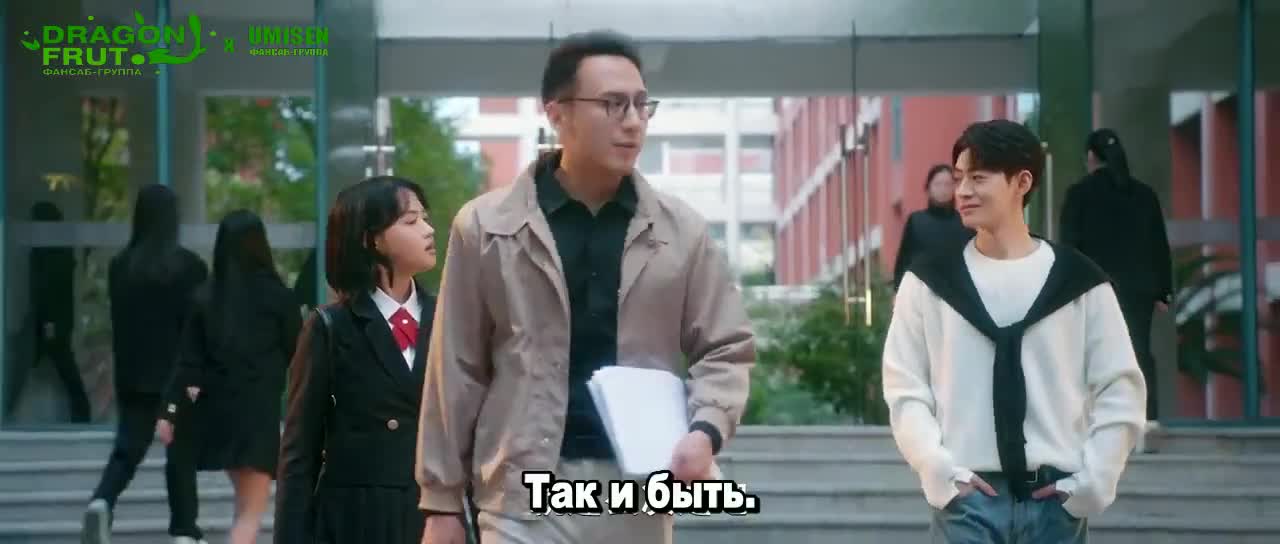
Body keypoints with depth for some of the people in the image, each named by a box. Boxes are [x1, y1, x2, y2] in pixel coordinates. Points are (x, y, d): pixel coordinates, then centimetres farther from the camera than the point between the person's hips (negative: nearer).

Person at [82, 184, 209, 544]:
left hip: (133, 375, 3)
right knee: (181, 451, 8)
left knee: (128, 447, 7)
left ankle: (102, 502, -19)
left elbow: (118, 323, 10)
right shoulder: (188, 266, -9)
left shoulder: (120, 266, 2)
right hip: (176, 374, -3)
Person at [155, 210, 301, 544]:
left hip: (217, 409, 4)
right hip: (259, 410, -4)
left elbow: (188, 361, -1)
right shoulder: (277, 296, -6)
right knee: (251, 510, -3)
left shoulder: (206, 297, 1)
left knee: (246, 503, 22)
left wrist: (170, 412, 0)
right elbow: (296, 355, 0)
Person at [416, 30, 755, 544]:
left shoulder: (681, 231, 6)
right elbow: (458, 371, 3)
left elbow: (726, 348, 10)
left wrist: (705, 429, -11)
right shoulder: (487, 227, 1)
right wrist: (442, 501, 3)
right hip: (526, 492, -2)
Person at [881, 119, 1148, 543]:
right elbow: (904, 388, 4)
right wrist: (939, 469, -9)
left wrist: (1092, 480, -3)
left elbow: (1120, 388, 5)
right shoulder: (929, 282, 5)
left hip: (1055, 500, 1)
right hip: (968, 499, 0)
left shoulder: (1079, 281, 4)